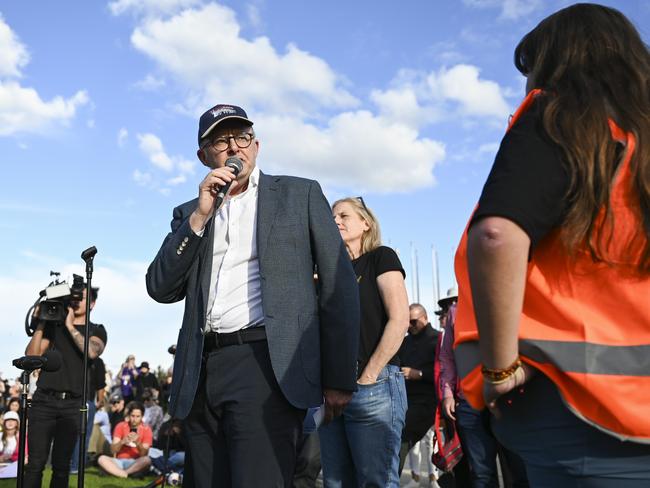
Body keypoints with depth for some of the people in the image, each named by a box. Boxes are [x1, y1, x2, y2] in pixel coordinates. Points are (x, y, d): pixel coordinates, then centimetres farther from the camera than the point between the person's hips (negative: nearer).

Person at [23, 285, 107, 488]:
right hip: (44, 400, 1)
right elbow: (31, 356, 6)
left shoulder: (96, 330, 10)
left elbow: (92, 352, -13)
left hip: (72, 404, -1)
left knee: (61, 465, 2)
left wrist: (70, 326, -10)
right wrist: (40, 325, -3)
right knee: (35, 463, -4)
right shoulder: (54, 324, 15)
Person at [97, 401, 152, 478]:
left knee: (147, 460, -33)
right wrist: (122, 442, -26)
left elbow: (145, 454, -11)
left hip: (135, 463, -2)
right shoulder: (121, 426, 2)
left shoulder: (146, 429, -3)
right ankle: (126, 475, -31)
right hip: (119, 461, 2)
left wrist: (137, 443, -29)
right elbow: (113, 449, -6)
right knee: (101, 459, -24)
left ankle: (117, 472, -25)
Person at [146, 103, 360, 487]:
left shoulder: (300, 194, 7)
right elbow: (161, 288, 5)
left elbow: (339, 285, 3)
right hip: (201, 373, 4)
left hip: (266, 363, -4)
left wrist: (339, 379, -2)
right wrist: (200, 215, -5)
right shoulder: (189, 213, 17)